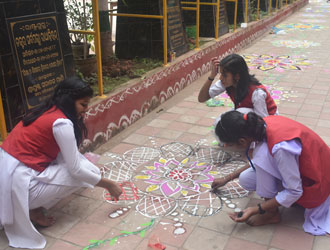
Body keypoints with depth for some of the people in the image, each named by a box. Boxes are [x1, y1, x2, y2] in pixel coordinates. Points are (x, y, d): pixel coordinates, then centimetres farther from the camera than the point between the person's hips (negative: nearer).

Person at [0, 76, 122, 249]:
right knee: (81, 172, -4)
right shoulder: (61, 123, -18)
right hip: (17, 181, -9)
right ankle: (34, 210, 4)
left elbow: (70, 154, 18)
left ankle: (33, 205, 12)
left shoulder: (48, 111, 9)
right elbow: (75, 170, -15)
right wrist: (108, 184, -5)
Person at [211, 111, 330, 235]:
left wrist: (254, 210, -21)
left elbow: (294, 191, -25)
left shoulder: (280, 148, -36)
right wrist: (228, 178, 16)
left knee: (263, 155, -26)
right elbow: (256, 163, 9)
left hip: (313, 183, -7)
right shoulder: (264, 125, -11)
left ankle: (272, 213, -9)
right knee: (245, 180, -4)